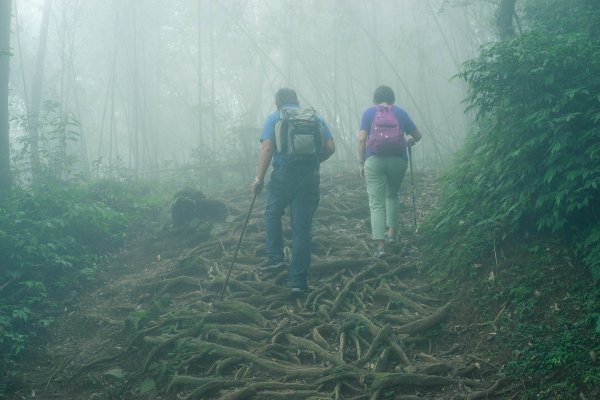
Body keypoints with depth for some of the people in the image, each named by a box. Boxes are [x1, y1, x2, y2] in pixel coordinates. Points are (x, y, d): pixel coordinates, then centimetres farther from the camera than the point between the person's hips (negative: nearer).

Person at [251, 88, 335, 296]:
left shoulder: (274, 118, 5)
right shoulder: (316, 118, 13)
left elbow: (266, 149, -7)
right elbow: (330, 147, 5)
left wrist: (259, 179, -6)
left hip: (283, 175, -2)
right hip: (310, 178, 2)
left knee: (272, 214, 25)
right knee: (302, 228, 5)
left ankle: (275, 257, 14)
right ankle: (298, 281, 6)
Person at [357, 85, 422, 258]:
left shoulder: (369, 113, 5)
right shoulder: (400, 113, 10)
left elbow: (362, 139, -4)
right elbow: (417, 136, 16)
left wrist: (362, 163, 3)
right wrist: (409, 141, 37)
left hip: (374, 160, -2)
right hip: (398, 160, 2)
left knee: (376, 203, -2)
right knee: (392, 195, 26)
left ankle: (380, 245, -12)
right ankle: (392, 233, 22)